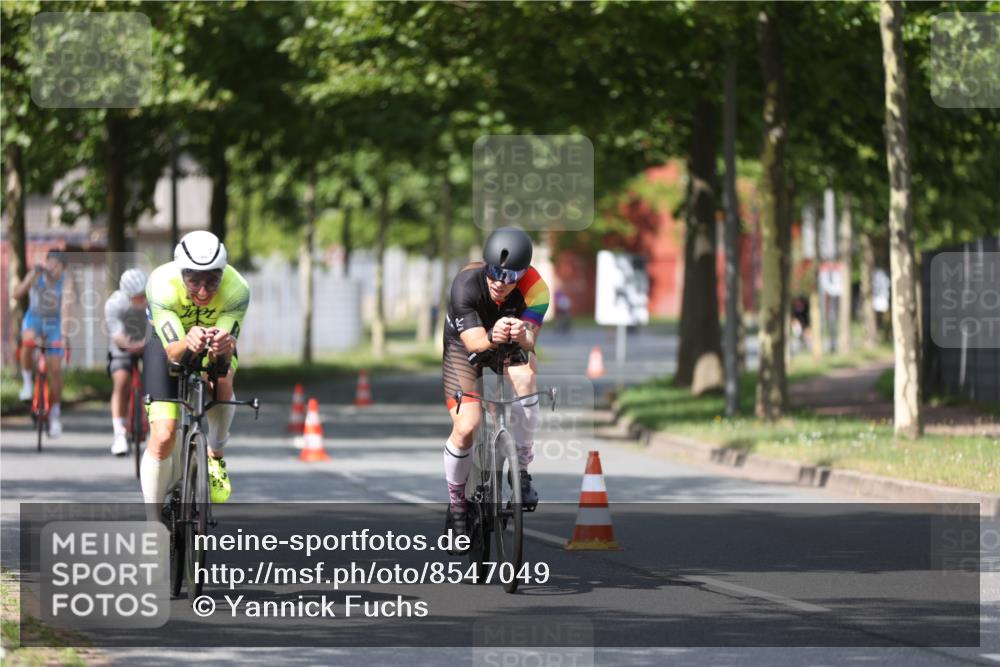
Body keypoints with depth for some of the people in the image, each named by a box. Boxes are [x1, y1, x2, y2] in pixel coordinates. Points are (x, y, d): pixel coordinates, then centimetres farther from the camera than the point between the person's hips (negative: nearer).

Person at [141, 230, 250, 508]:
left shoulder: (236, 290, -34)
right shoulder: (162, 285, -38)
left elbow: (226, 357, -36)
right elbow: (172, 351, -43)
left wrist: (224, 346, -61)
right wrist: (187, 343, -66)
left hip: (215, 336, 1)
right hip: (168, 339, -1)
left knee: (221, 382, -34)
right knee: (162, 438, -13)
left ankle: (215, 455, -6)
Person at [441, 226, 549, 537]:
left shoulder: (535, 289, -31)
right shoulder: (466, 283, -33)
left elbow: (530, 339, -40)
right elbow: (473, 341, -38)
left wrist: (521, 336, -65)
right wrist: (492, 338, -61)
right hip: (465, 347, -1)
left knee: (525, 377, -35)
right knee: (466, 428, -18)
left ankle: (521, 469, -18)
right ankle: (456, 504, 9)